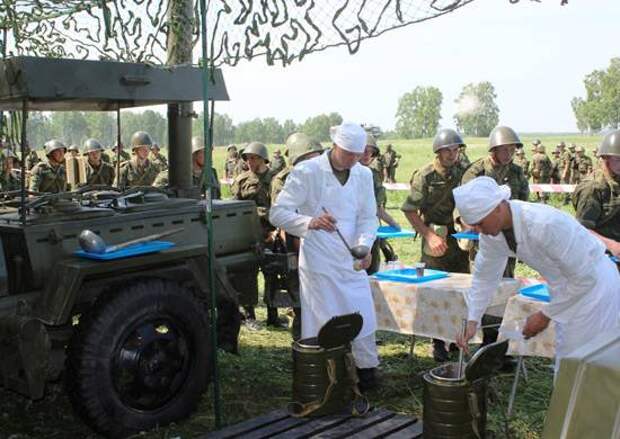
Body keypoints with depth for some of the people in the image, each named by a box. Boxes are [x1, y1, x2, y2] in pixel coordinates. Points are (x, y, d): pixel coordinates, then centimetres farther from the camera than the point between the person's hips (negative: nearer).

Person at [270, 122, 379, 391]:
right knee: (323, 327, -1)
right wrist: (310, 222, -31)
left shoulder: (364, 175, 6)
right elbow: (277, 212, -13)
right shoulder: (307, 172, -11)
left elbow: (368, 217, 10)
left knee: (364, 323, 10)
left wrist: (364, 246, -11)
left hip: (352, 263, 5)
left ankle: (368, 374, 29)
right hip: (318, 265, -5)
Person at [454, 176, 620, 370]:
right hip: (565, 290, 7)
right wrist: (472, 320, -3)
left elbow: (585, 277, -27)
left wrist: (545, 316, -18)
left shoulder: (545, 224, -35)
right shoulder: (491, 232, -12)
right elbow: (485, 276, 4)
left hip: (593, 286, -7)